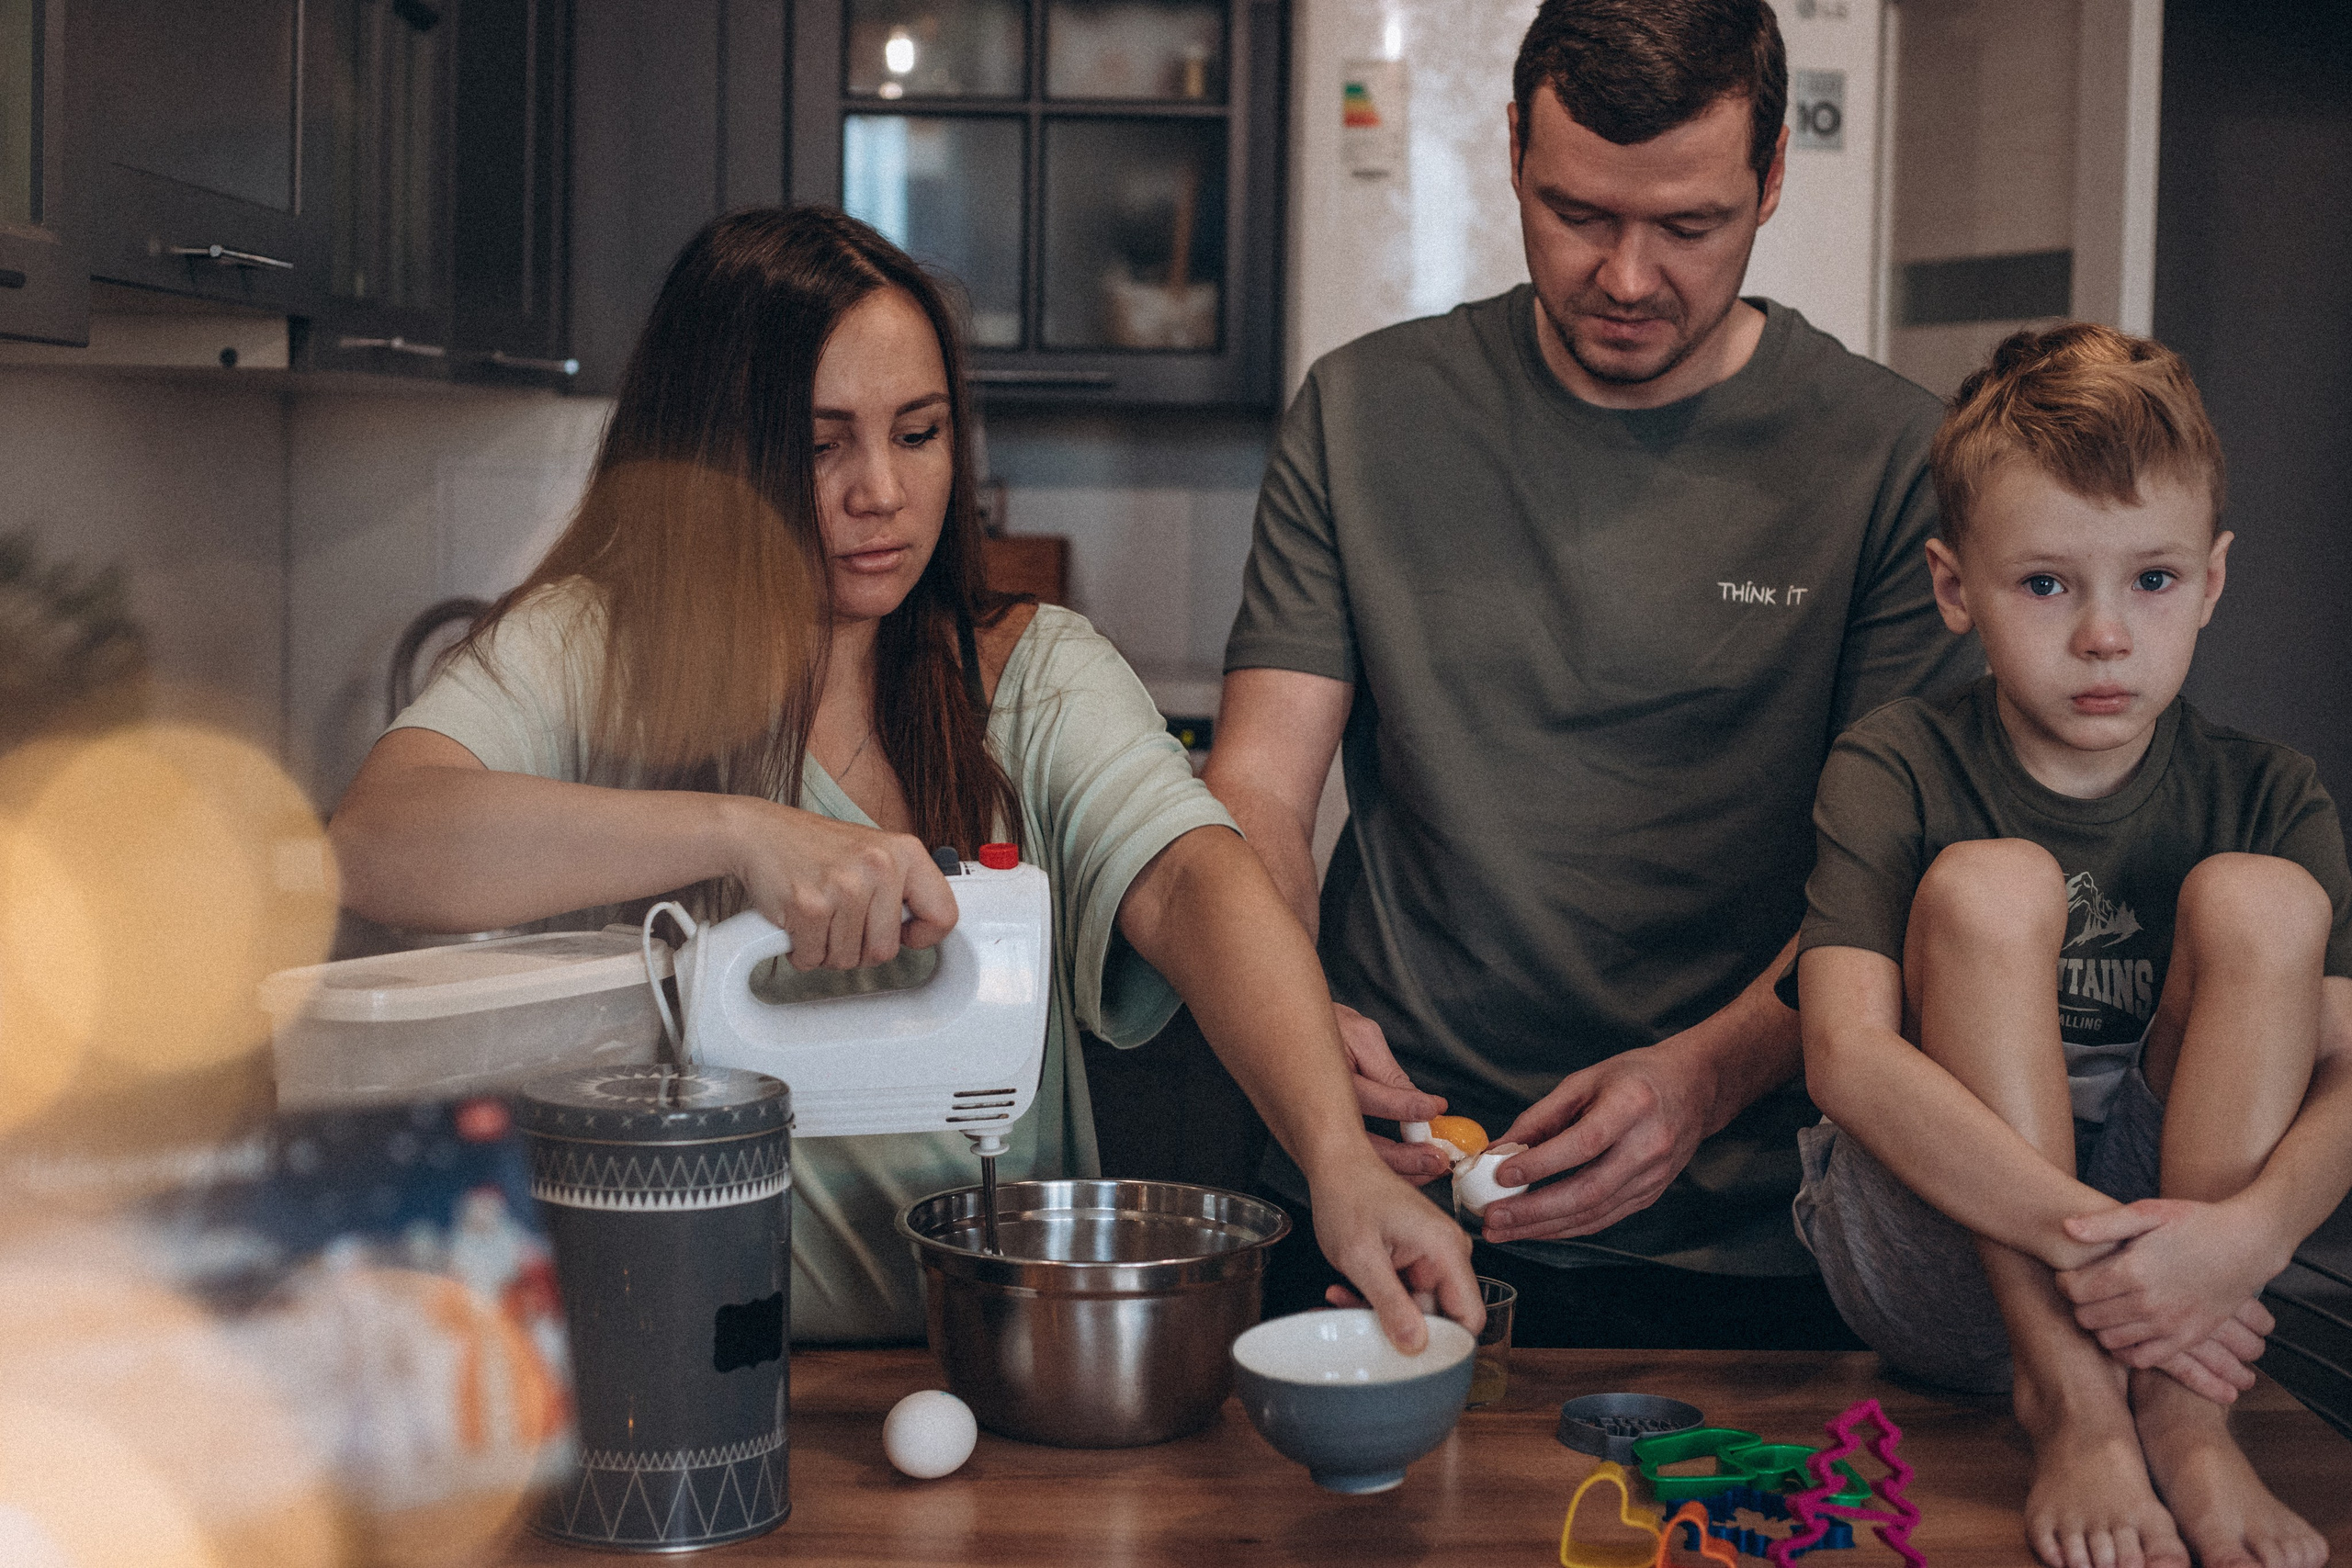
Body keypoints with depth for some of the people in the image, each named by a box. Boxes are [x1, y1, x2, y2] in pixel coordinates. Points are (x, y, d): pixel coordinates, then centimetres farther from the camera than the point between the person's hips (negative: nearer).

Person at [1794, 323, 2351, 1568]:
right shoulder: (1895, 771, -8)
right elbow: (1848, 1056, -23)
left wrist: (2248, 1233, -33)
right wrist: (2083, 1237, -34)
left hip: (2184, 1226, 3)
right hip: (1933, 1253, -2)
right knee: (1990, 884, -24)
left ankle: (2180, 1411, -23)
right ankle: (2070, 1403, -26)